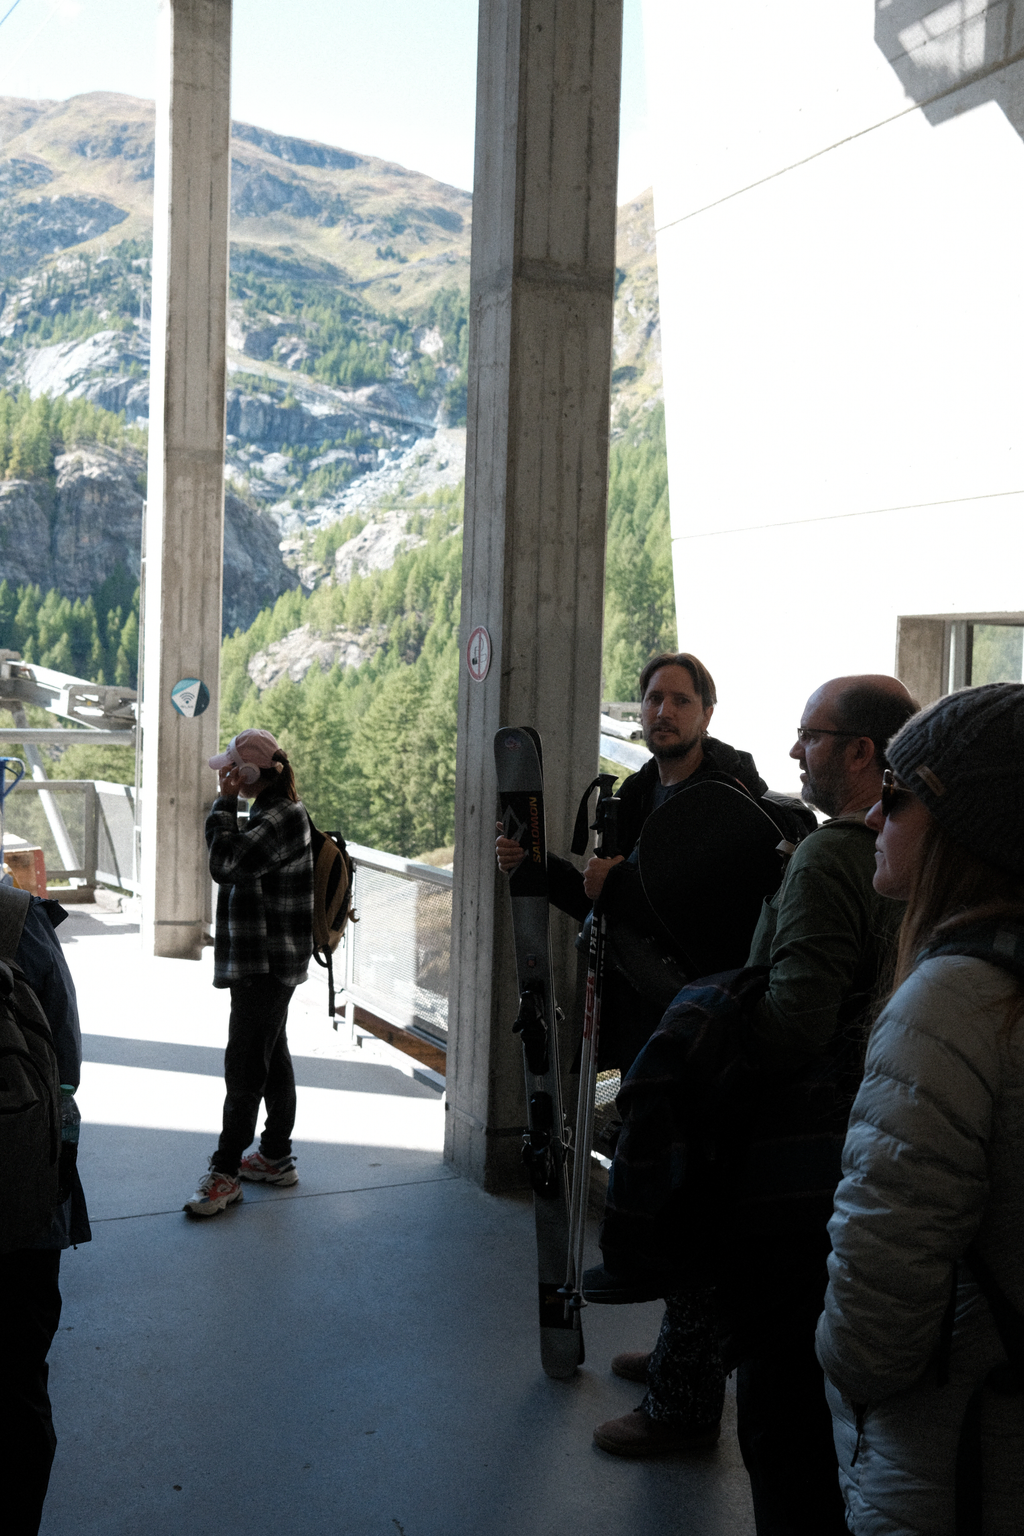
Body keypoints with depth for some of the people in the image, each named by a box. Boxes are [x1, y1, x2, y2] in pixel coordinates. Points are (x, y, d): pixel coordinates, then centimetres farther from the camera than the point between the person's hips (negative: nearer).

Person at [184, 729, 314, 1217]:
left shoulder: (282, 817, -19)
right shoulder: (274, 811, 14)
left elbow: (226, 863, -27)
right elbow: (240, 868, 22)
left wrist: (225, 803, -20)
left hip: (266, 963, -11)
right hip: (264, 961, 11)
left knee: (244, 1066, -5)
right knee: (271, 1058, 17)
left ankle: (226, 1172, 2)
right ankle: (276, 1156, 27)